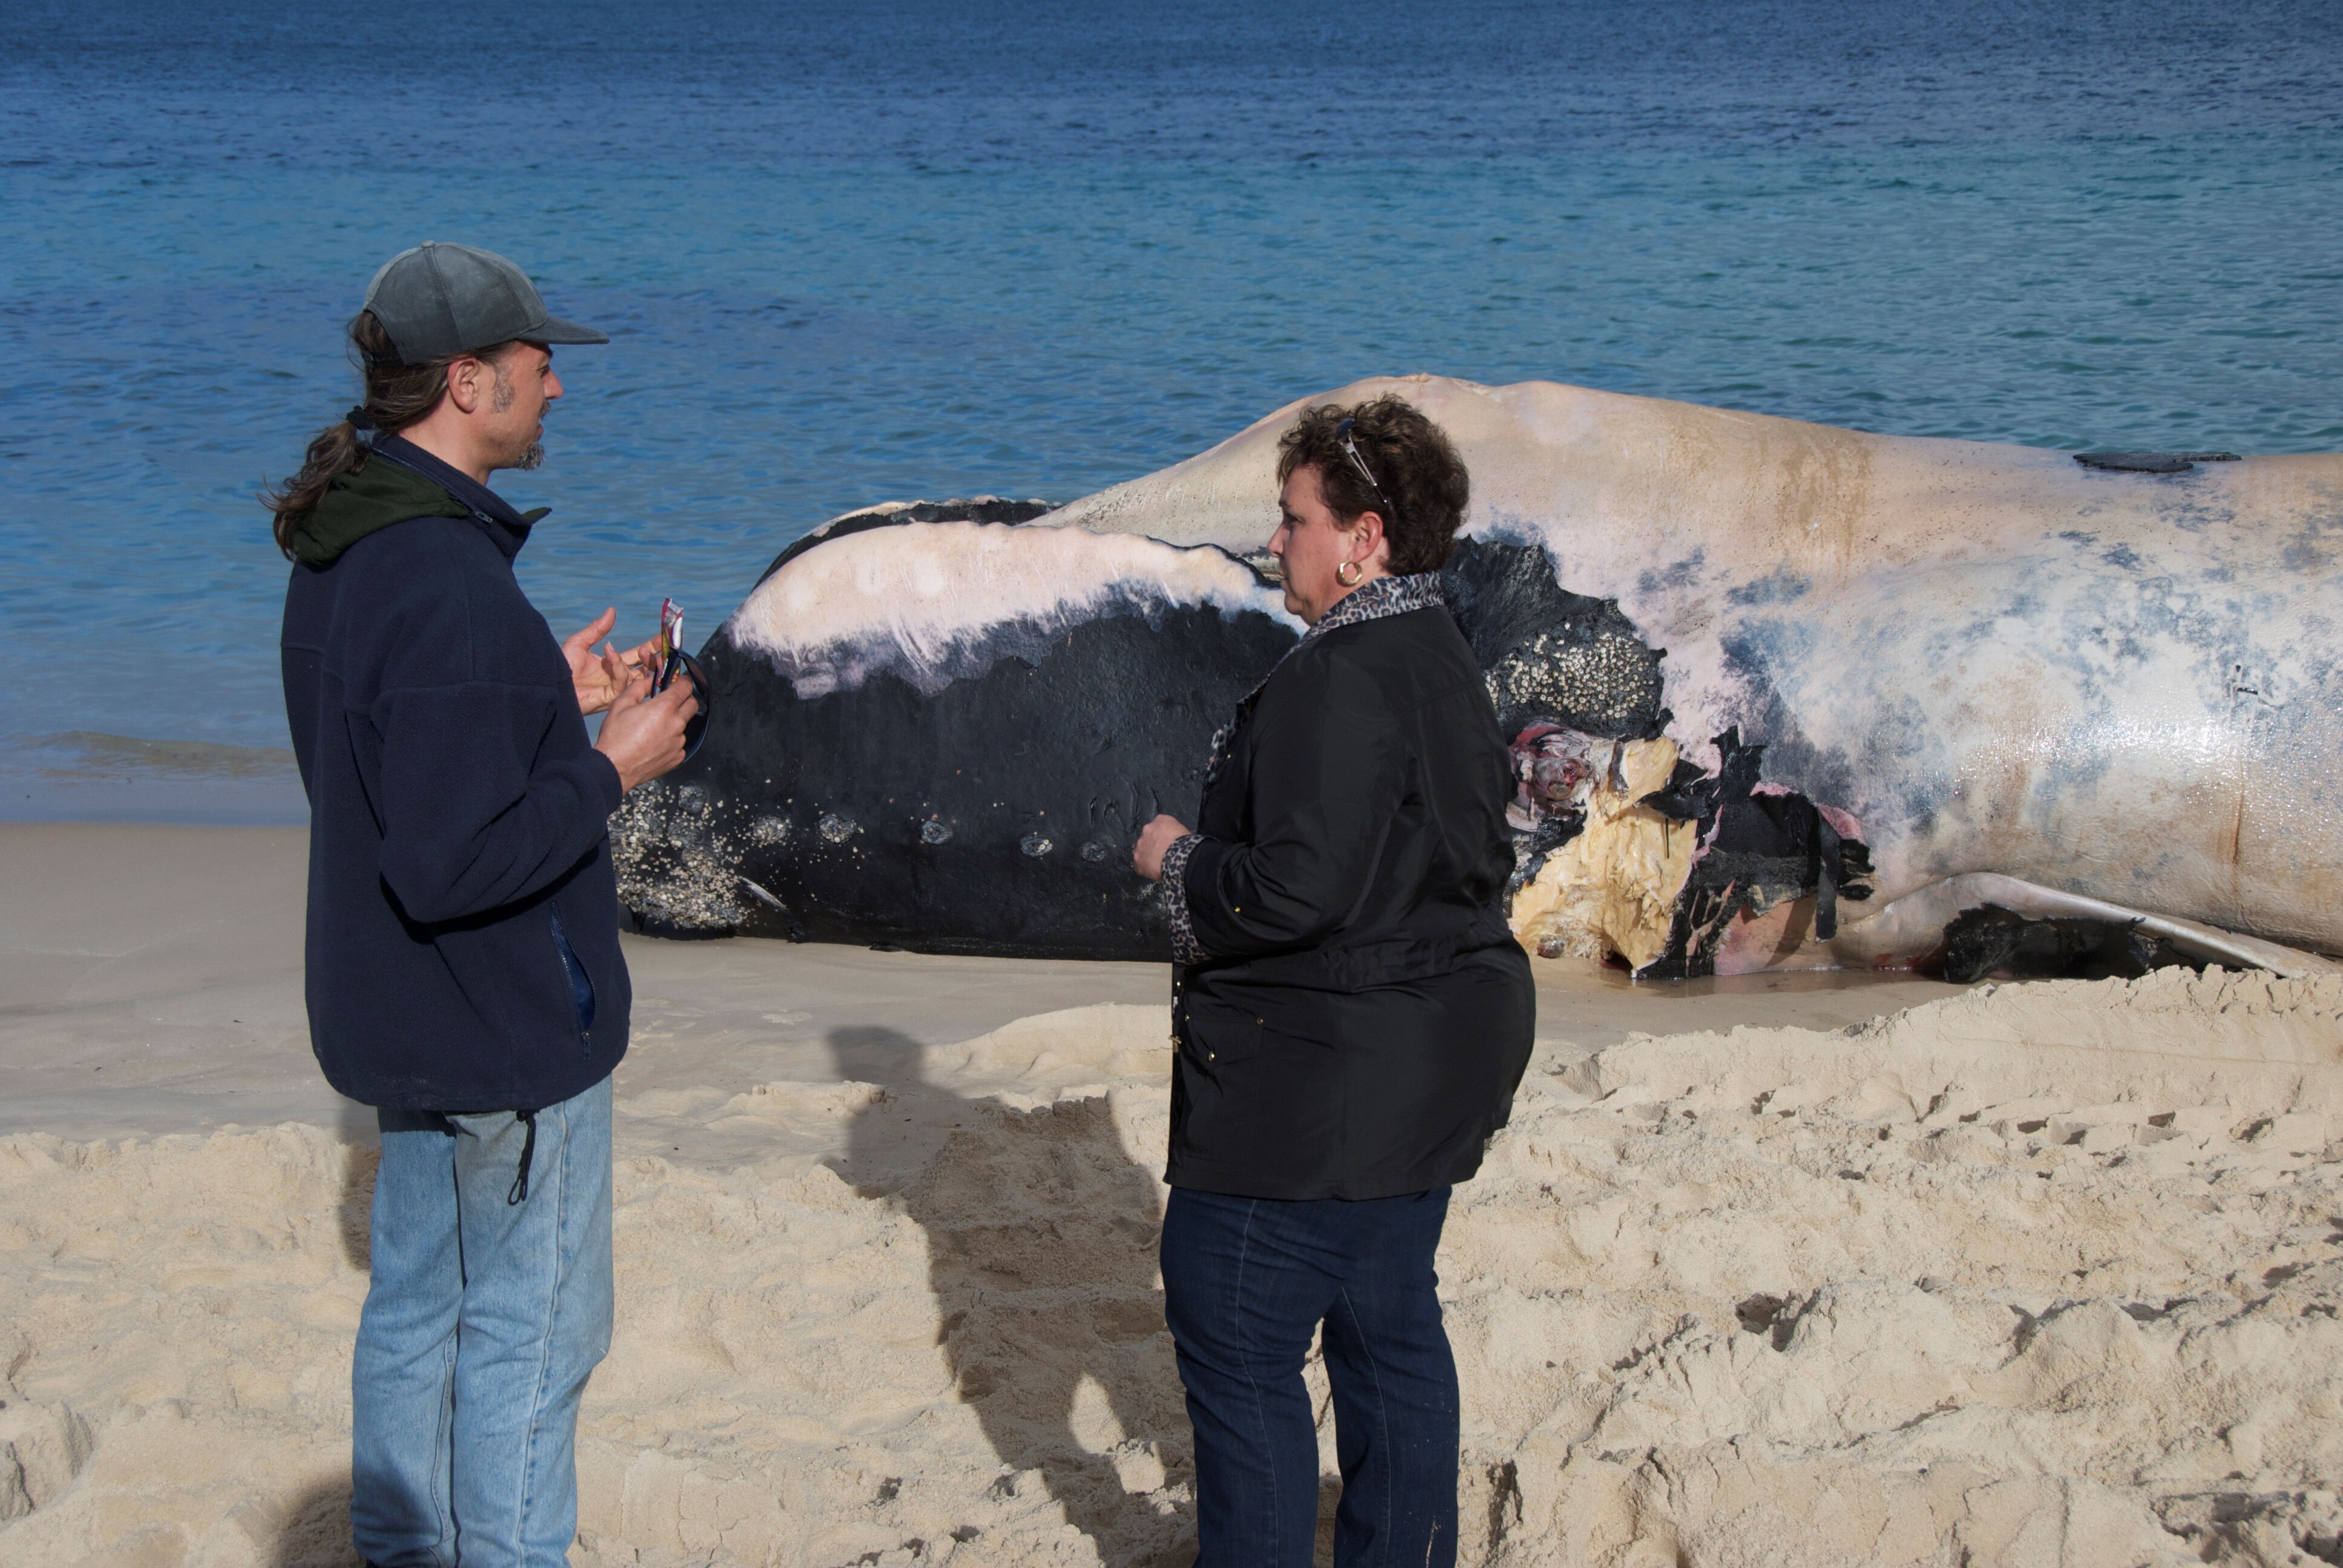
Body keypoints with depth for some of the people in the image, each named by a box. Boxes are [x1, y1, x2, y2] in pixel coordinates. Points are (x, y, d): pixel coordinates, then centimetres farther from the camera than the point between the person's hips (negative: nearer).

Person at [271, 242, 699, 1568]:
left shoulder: (340, 550, 4)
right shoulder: (448, 587, -28)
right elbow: (452, 864, -30)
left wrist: (549, 695, 10)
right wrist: (610, 770, -19)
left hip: (407, 1015, 10)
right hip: (503, 1029, -10)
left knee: (420, 1305, 21)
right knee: (531, 1331, 3)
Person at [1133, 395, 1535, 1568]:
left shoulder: (1340, 680, -21)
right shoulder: (1443, 663, 11)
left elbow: (1295, 891, -27)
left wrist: (1178, 859, -9)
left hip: (1325, 1078, -10)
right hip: (1428, 1063, 10)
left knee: (1233, 1338, -1)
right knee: (1388, 1327, 17)